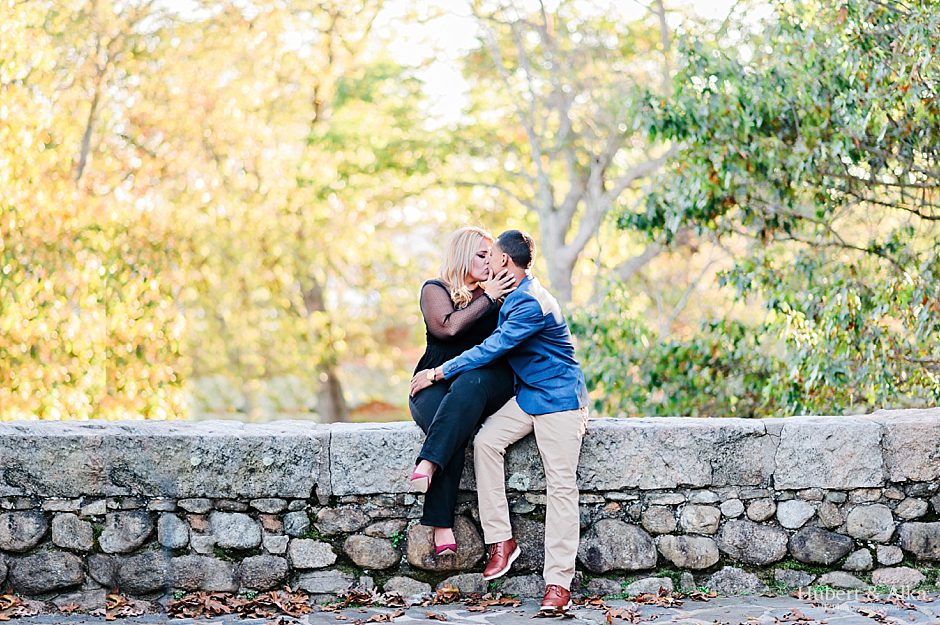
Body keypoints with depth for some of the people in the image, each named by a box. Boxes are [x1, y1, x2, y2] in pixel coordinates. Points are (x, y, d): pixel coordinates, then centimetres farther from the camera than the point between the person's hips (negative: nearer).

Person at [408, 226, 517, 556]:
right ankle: (441, 527, -46)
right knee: (450, 429, -37)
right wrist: (487, 299, -3)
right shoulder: (436, 289, 12)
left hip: (487, 380, 2)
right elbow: (446, 327, -8)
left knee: (467, 387, -38)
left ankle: (429, 464, -54)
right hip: (437, 382, -2)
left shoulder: (495, 293, 21)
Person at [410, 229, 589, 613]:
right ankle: (501, 541, -12)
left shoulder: (530, 304, -21)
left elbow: (491, 350, -21)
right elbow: (497, 344, 24)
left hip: (558, 399, -9)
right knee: (486, 441, -14)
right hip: (527, 395, 9)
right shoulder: (514, 296, 10)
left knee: (561, 485, -11)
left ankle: (558, 582, -13)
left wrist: (437, 374, -15)